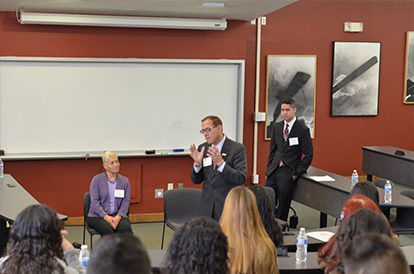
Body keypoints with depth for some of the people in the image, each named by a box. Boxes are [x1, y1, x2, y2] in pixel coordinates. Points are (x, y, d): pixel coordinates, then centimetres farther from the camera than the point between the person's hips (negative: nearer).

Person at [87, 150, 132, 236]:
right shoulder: (97, 180, 3)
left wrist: (118, 217, -17)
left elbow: (126, 201, 2)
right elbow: (95, 202, -5)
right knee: (107, 229, -35)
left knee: (126, 227, -31)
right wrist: (106, 217, -20)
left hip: (118, 216, 2)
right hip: (97, 216, -2)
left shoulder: (125, 181, 11)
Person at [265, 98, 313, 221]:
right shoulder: (277, 127, 12)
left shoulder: (302, 129, -5)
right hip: (274, 170, 5)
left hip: (288, 173, -5)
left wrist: (297, 173, -9)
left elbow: (308, 155, -5)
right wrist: (269, 168, 10)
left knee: (283, 205, 0)